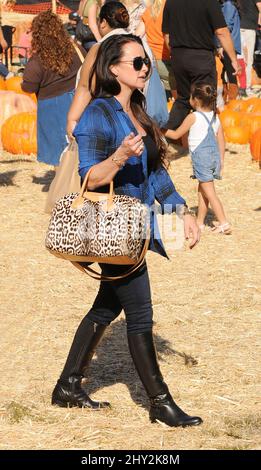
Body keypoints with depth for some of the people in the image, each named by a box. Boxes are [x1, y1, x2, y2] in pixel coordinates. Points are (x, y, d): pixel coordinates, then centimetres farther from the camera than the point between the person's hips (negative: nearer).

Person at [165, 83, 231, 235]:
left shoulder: (193, 117, -10)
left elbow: (176, 135, -1)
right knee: (202, 189, 18)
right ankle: (200, 222, 24)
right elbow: (221, 139, 10)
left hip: (201, 157, -7)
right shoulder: (215, 117, 7)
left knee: (209, 192, -6)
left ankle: (224, 223, -13)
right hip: (214, 155, 7)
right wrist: (221, 159, 17)